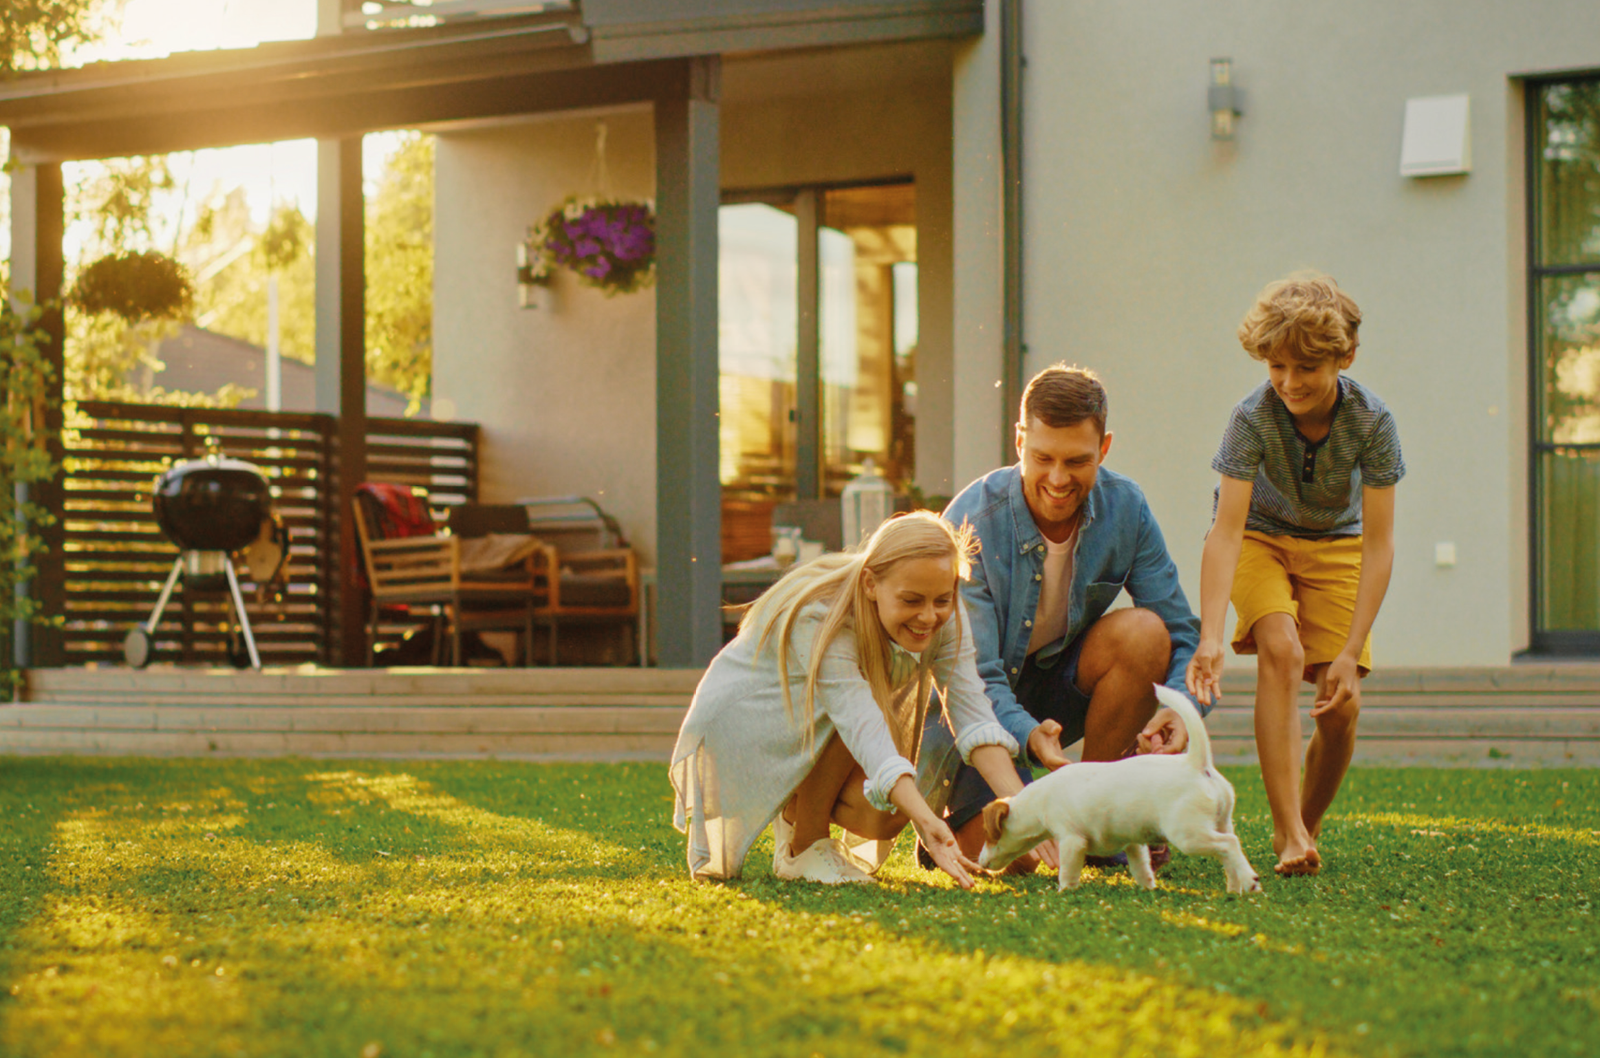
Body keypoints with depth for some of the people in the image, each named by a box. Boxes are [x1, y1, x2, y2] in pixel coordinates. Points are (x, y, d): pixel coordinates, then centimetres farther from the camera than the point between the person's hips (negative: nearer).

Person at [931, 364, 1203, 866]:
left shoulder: (1124, 507, -12)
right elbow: (972, 676, -26)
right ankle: (951, 820, 15)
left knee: (1143, 631, -26)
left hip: (1059, 686, 4)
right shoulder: (972, 523, -24)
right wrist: (1027, 735, -47)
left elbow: (1182, 634, -8)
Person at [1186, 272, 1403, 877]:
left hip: (1335, 544, 1)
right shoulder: (1253, 418, -28)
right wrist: (1209, 638, -43)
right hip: (1261, 537, -1)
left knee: (1341, 708, -11)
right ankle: (1289, 833, -28)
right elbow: (1226, 531, -32)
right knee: (1281, 651, -28)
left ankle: (1307, 827, 15)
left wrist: (1351, 654, -29)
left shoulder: (1371, 421, -26)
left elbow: (1378, 544, -24)